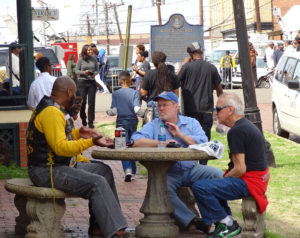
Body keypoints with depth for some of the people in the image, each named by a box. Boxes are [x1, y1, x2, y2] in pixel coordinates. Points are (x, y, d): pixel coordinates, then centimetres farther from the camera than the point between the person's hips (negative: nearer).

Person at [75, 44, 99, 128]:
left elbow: (97, 69, 12)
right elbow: (76, 70, 1)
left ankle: (91, 122, 3)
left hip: (92, 82, 2)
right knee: (82, 102, 2)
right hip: (82, 81, -2)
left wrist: (95, 73, -10)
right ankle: (83, 119, 25)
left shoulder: (94, 59, 5)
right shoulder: (81, 59, -2)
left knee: (91, 102, -2)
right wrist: (83, 72, -16)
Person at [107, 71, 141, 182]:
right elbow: (136, 109, -12)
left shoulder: (115, 94, -4)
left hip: (121, 122, -1)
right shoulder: (135, 93, -4)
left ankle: (128, 170, -20)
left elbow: (114, 110, -6)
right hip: (133, 121, 1)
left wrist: (108, 112, 14)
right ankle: (132, 171, 17)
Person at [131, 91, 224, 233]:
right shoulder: (153, 125, 8)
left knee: (218, 174, -21)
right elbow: (136, 142, -9)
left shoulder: (191, 123, 13)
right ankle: (192, 222, -31)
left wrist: (181, 135, -7)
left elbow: (203, 144, -3)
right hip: (167, 173, -2)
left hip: (191, 169, 2)